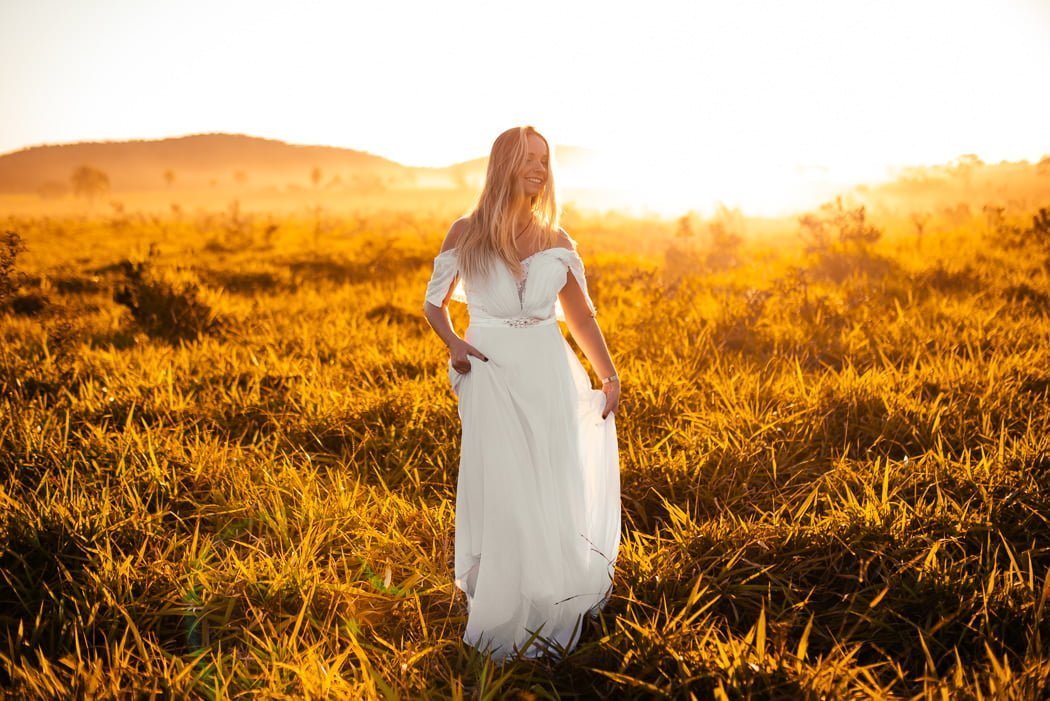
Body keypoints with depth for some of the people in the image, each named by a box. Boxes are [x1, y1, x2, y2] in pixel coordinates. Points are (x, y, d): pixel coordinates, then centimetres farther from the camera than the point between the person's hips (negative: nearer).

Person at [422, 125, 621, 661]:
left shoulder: (557, 241, 7)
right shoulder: (465, 233, 3)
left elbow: (581, 316, 13)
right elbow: (434, 304, 12)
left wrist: (609, 376, 3)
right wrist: (453, 344, -8)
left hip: (549, 377, 2)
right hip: (491, 378, -2)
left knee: (555, 496, 3)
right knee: (501, 497, -2)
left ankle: (555, 615, 20)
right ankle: (505, 621, 14)